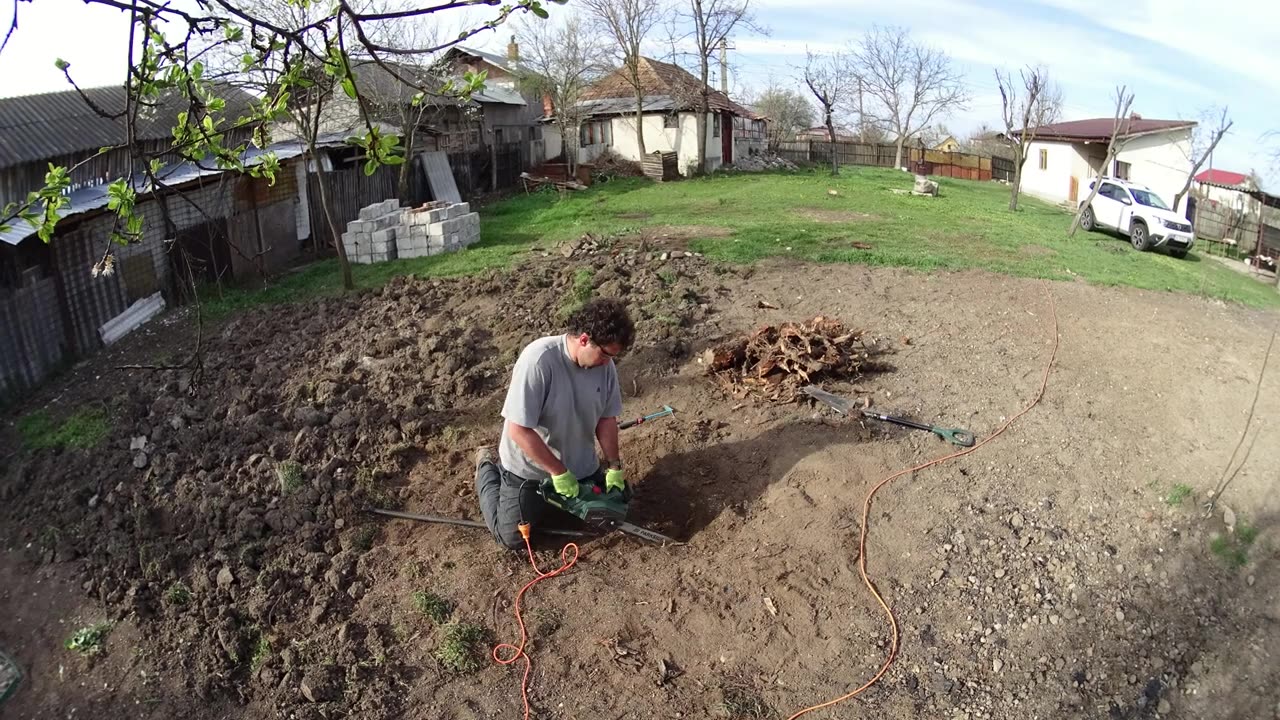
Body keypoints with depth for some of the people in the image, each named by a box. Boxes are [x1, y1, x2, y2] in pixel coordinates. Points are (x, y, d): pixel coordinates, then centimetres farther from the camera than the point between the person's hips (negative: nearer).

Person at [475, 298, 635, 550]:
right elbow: (518, 430, -30)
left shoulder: (604, 363, -14)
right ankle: (487, 470, 26)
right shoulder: (538, 359, -34)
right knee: (514, 538, 3)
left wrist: (614, 466, -4)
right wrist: (559, 473, -25)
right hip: (528, 468, -5)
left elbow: (607, 418, 0)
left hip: (580, 465, 6)